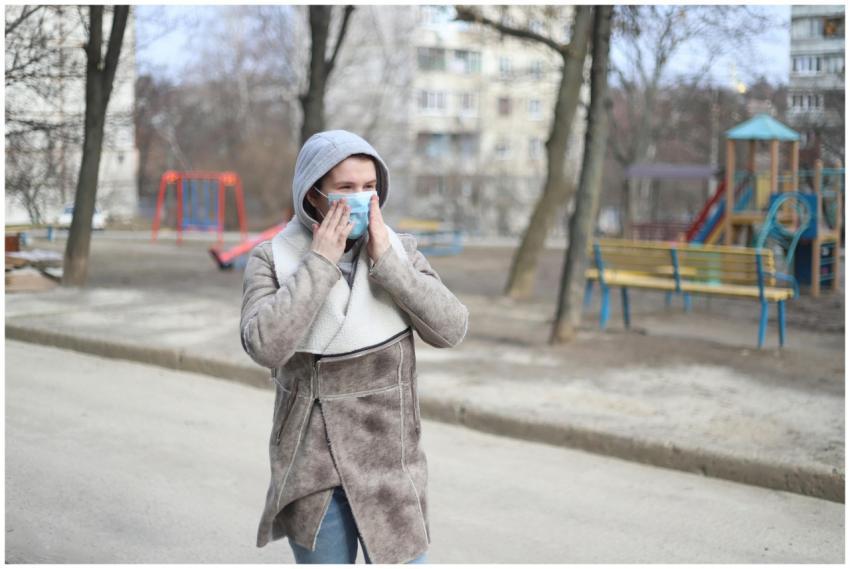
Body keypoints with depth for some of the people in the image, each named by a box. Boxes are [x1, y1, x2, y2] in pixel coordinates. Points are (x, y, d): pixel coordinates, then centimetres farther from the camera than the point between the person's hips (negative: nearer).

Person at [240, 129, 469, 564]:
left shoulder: (400, 251, -2)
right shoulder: (271, 260, -8)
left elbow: (451, 330, -14)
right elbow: (264, 346, -24)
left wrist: (385, 260, -20)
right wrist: (321, 263, -22)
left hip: (388, 460, 1)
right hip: (311, 464, -1)